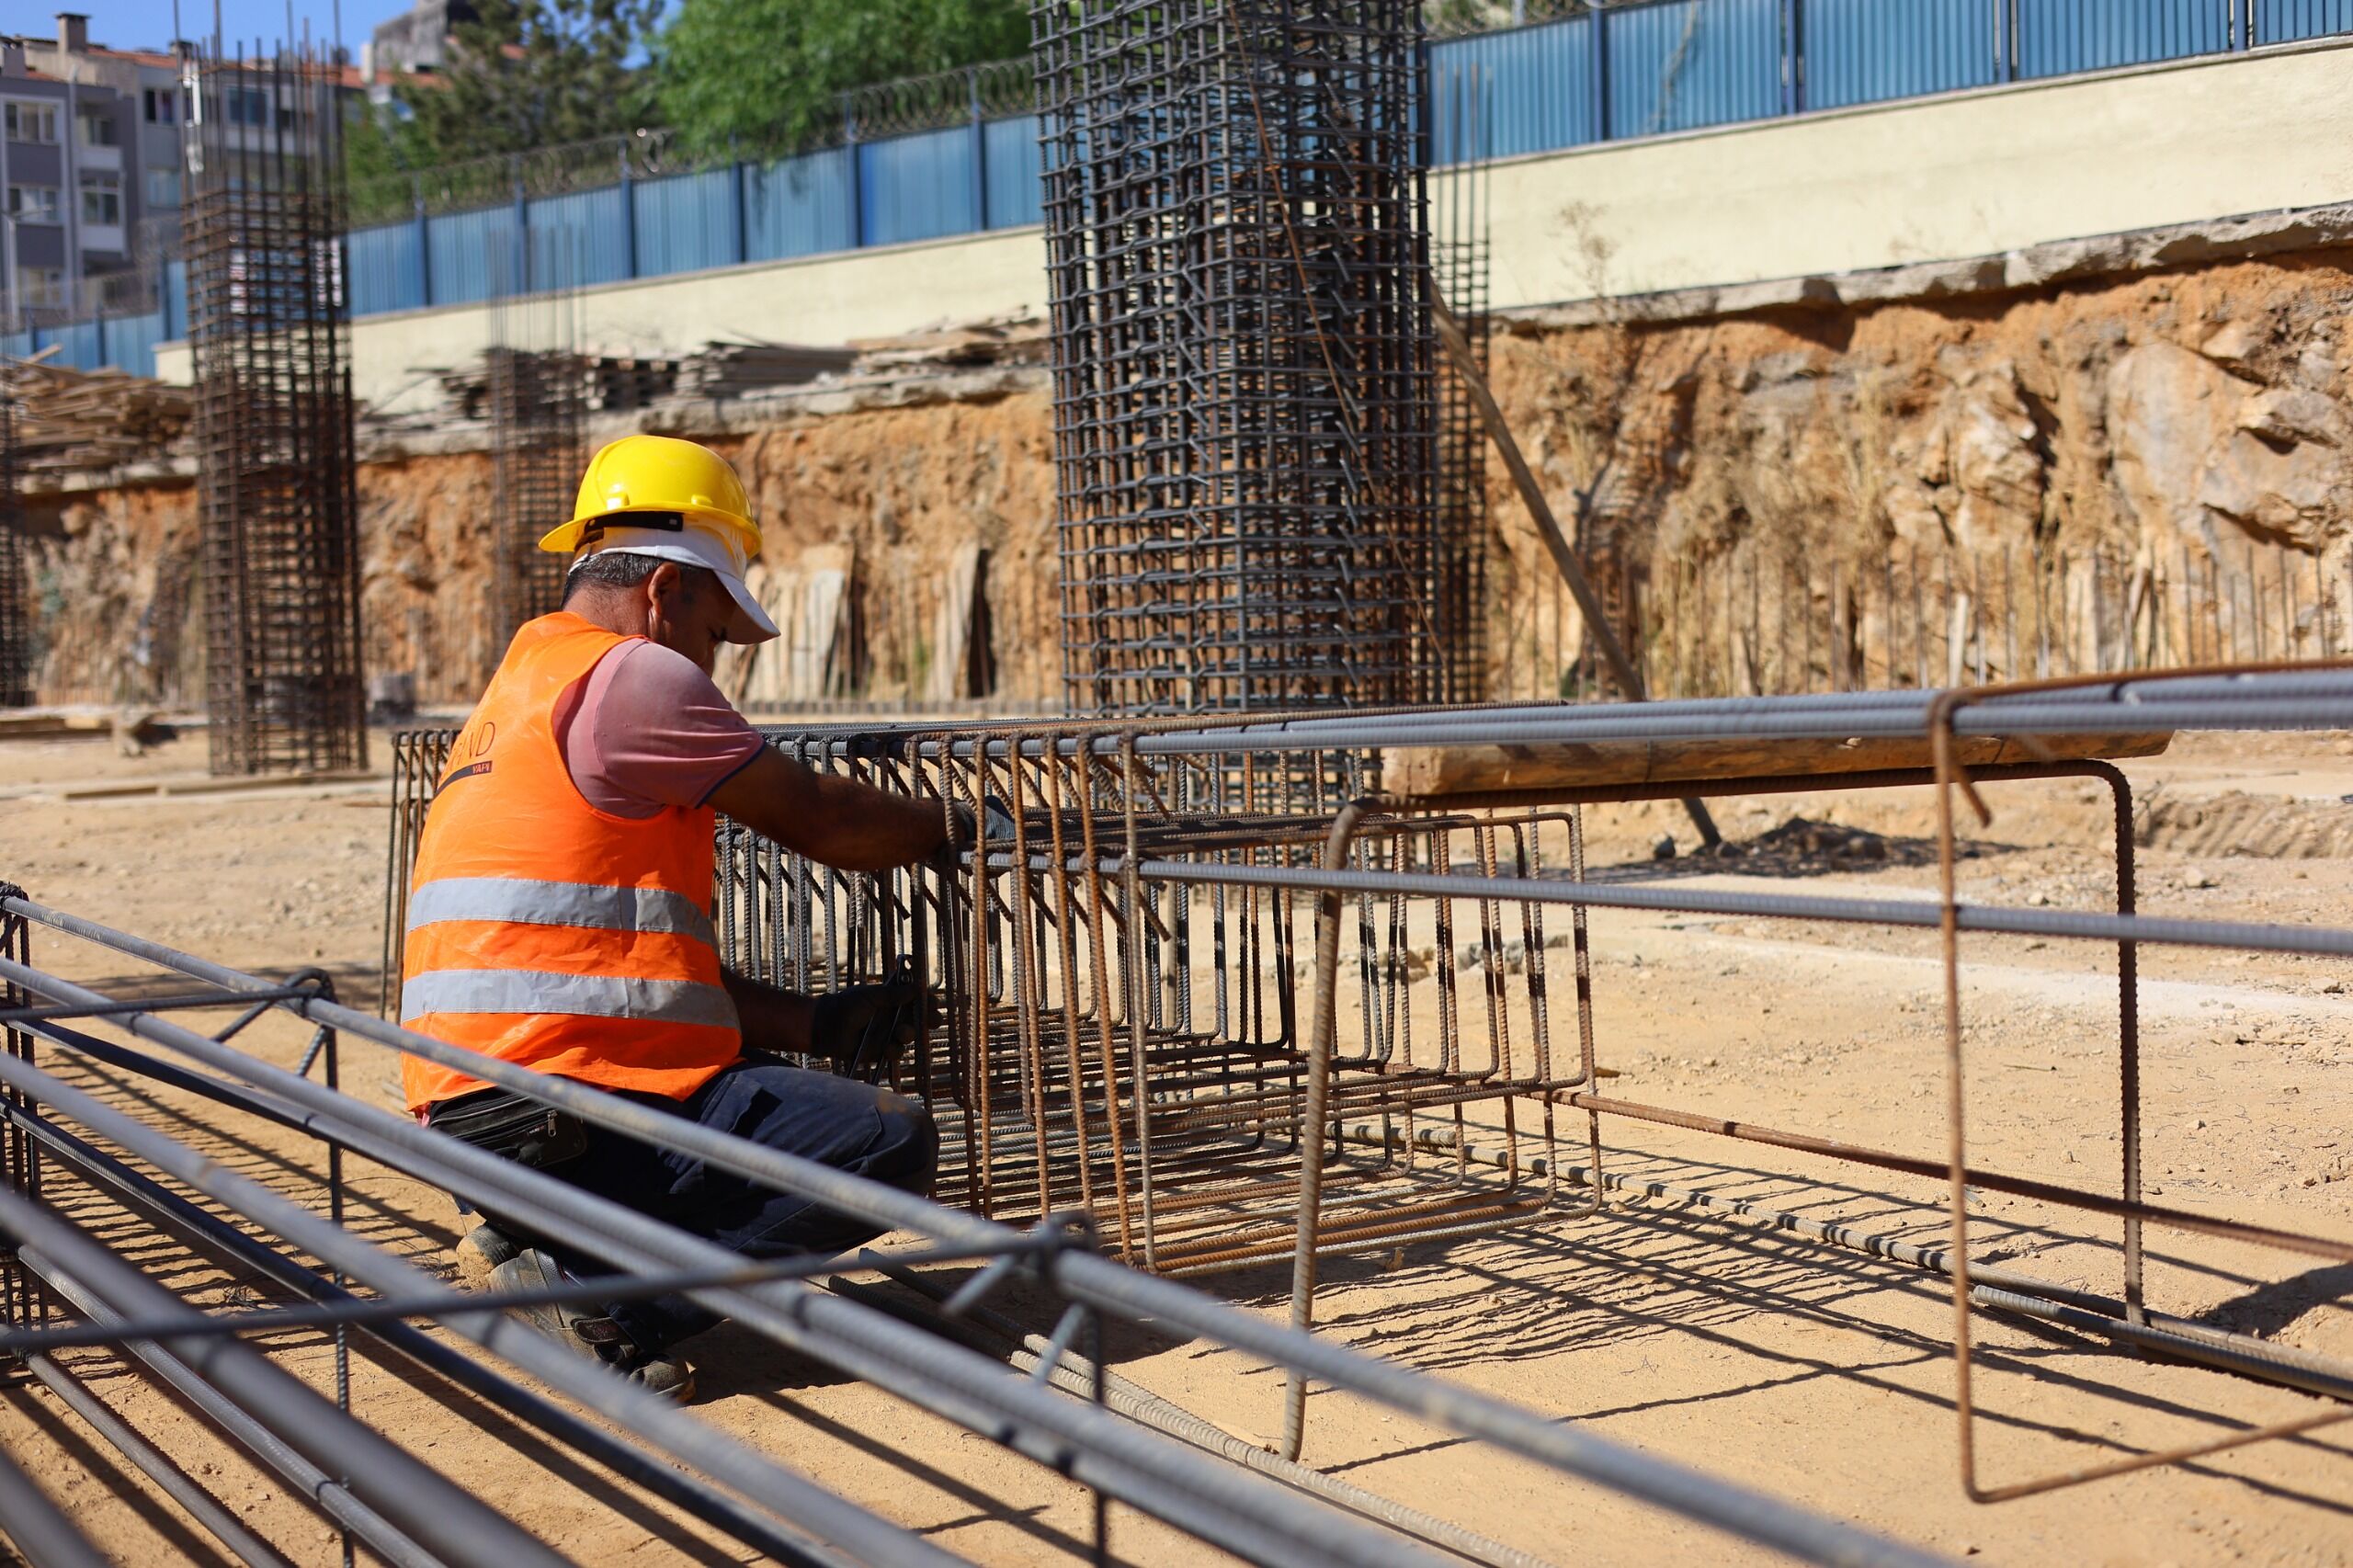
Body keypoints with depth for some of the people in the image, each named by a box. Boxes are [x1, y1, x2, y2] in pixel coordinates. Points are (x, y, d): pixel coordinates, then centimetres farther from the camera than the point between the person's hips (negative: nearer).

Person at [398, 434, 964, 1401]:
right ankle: (601, 1295, -12)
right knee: (893, 1142, -11)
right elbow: (813, 819, 0)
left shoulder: (518, 690, 24)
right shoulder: (629, 674, -7)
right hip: (562, 1108, -10)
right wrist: (954, 827, 17)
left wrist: (819, 1023, 14)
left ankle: (536, 1238, 10)